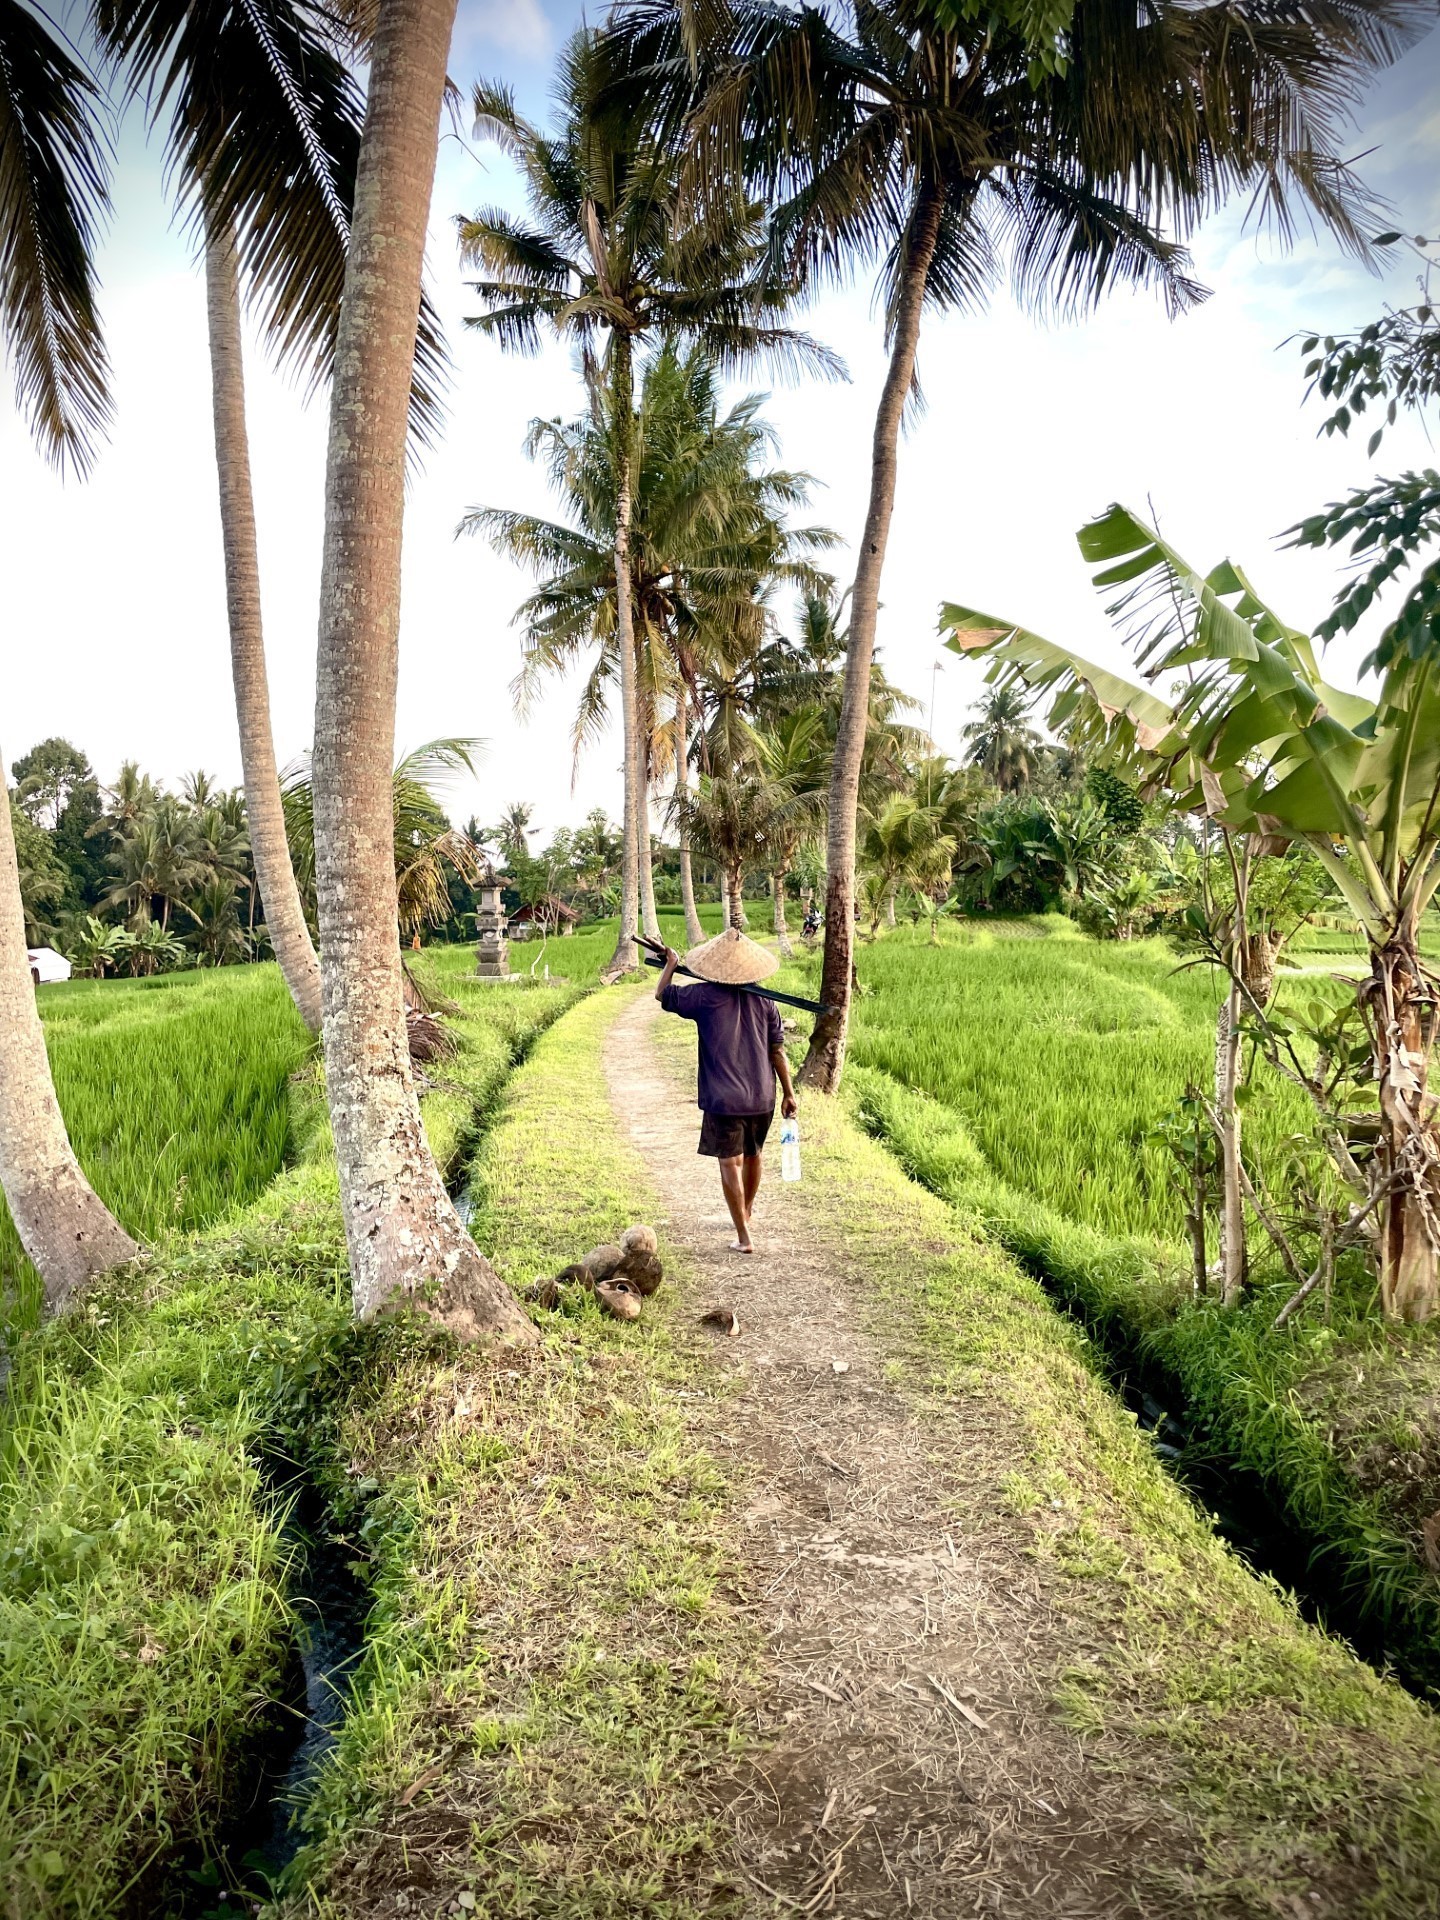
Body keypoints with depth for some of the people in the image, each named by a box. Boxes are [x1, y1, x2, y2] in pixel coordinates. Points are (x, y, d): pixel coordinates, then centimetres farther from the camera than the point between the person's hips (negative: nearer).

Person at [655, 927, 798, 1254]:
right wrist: (788, 1092, 8)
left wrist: (670, 963, 22)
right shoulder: (763, 1000, -1)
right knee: (753, 1155, 23)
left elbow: (662, 994, 6)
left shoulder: (705, 995, -9)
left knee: (730, 1163, 1)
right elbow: (777, 1050, 1)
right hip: (762, 1096, 4)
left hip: (723, 1099, -4)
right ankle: (747, 1211, 45)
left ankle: (743, 1236, -2)